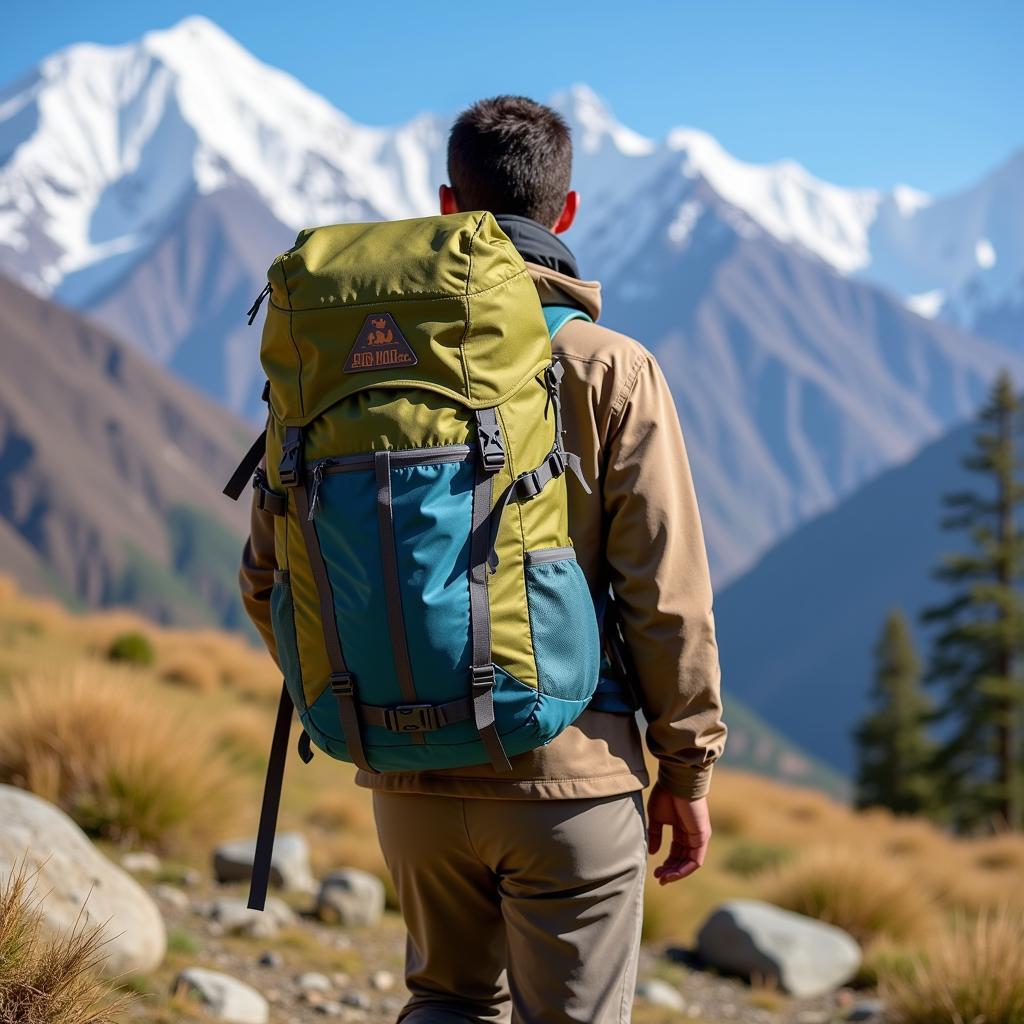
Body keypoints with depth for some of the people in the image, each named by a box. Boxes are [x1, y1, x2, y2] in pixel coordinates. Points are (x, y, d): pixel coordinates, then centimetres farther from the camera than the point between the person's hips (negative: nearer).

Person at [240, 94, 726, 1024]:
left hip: (413, 774, 3)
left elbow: (270, 573, 4)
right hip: (570, 772, -3)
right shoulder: (610, 367, -7)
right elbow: (665, 592, -9)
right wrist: (687, 769, 3)